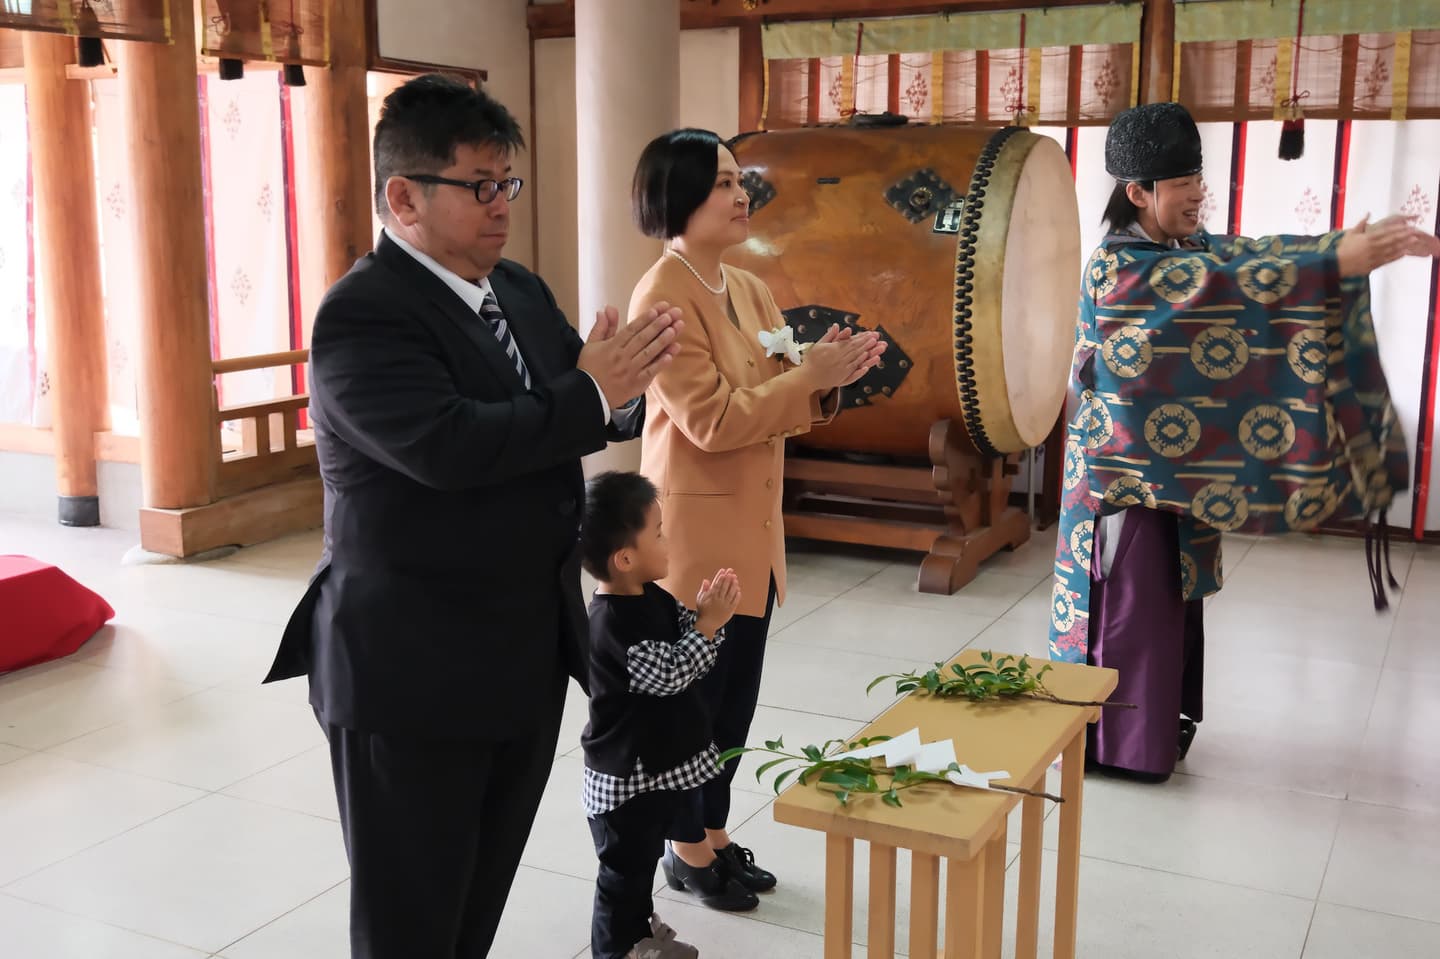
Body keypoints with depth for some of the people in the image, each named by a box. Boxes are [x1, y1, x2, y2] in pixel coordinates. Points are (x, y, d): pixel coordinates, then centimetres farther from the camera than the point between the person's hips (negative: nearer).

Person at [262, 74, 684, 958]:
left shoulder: (521, 292, 9)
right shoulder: (362, 314, -17)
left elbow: (598, 408, 8)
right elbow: (448, 445, -31)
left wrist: (627, 385, -15)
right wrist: (590, 395, -23)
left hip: (531, 652, 8)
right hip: (416, 668, -8)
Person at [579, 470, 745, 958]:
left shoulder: (652, 598, 0)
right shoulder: (611, 623, -27)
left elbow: (686, 639, 9)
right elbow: (669, 674, -28)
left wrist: (706, 611, -11)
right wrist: (710, 621, -26)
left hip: (660, 761, 9)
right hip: (627, 772, -9)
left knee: (645, 855, 25)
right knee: (624, 867, 8)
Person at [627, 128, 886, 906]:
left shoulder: (747, 289, 10)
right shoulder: (662, 296, -17)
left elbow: (775, 407, 13)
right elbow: (712, 420, -22)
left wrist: (827, 380, -6)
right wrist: (810, 374, -19)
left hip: (753, 523, 8)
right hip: (695, 526, -8)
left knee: (736, 694, 16)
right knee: (692, 694, 6)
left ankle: (715, 834, 32)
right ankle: (686, 850, 24)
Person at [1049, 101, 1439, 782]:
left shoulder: (1188, 249, 10)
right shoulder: (1119, 267, -19)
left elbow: (1257, 253, 1)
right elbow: (1229, 284, -29)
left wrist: (1365, 238, -13)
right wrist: (1344, 258, -34)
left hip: (1175, 454, 9)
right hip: (1129, 460, -9)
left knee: (1170, 592, 15)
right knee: (1132, 597, -1)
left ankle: (1159, 721, 29)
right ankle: (1118, 743, 12)